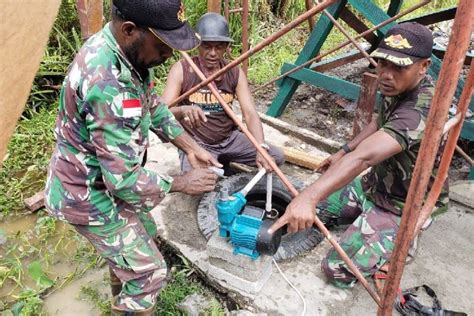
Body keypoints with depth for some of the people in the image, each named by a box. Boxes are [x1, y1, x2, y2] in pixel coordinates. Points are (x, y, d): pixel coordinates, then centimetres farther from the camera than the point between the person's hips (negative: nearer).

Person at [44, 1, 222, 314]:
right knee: (149, 273, 2)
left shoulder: (129, 52, -7)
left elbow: (153, 105, 9)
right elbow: (123, 180, -33)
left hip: (108, 179, 9)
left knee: (142, 236, 28)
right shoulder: (106, 83, -37)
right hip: (89, 195, -9)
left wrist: (191, 147, 3)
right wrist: (183, 183, -19)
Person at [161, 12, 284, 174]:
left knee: (276, 157, -5)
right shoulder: (182, 70, -13)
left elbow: (250, 113, -13)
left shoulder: (235, 73, -3)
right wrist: (183, 110, -46)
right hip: (195, 143, -4)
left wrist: (261, 148, -31)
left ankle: (223, 162, 14)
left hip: (229, 138, 4)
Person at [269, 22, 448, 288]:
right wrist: (343, 152, 12)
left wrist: (309, 197, -60)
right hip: (374, 183, 9)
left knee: (338, 271, -14)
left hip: (401, 207, -8)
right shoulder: (398, 88, -7)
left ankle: (402, 239, 6)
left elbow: (364, 156, -51)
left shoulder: (421, 109, -35)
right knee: (315, 206, 14)